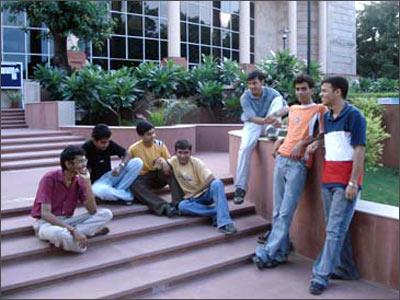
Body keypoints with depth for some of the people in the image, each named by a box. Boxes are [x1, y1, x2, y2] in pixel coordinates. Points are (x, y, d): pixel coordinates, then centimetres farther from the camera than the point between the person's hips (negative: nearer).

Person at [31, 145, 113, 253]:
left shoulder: (80, 181, -1)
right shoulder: (49, 178, -17)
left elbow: (92, 211, -9)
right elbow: (45, 214, -22)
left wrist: (87, 182, -17)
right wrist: (73, 230, -31)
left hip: (67, 221, 6)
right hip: (46, 223, -6)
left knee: (106, 214, -13)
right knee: (61, 234, -44)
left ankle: (69, 234, -23)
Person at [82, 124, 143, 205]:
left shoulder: (110, 144, -6)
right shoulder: (86, 149, -19)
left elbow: (126, 155, -2)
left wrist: (121, 166, -22)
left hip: (109, 176, 5)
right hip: (97, 182, -5)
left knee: (137, 162, -13)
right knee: (99, 191, -44)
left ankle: (117, 191, -18)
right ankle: (130, 196, -18)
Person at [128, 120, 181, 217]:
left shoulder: (160, 144, -6)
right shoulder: (133, 149, -12)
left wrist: (164, 161, -24)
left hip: (159, 175, 2)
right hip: (144, 178, -2)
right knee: (134, 185, -37)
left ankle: (177, 202, -37)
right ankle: (164, 206, -52)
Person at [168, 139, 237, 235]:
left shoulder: (196, 162, -13)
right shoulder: (173, 161, -4)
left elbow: (211, 178, -23)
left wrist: (194, 193, -23)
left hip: (205, 194, -2)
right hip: (191, 199, 2)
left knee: (217, 183, -35)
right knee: (182, 206, -33)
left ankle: (224, 222, -40)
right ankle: (217, 212, -28)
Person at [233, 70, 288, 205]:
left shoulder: (271, 92, -10)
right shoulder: (245, 97, -14)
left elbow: (285, 107, -19)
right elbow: (252, 118, -25)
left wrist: (275, 115, -41)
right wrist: (266, 120, -45)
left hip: (267, 125, 1)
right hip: (252, 125, -1)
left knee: (278, 99, -18)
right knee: (245, 148, -29)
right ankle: (240, 188, -27)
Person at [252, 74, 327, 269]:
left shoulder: (319, 110, 4)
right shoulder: (292, 109, 23)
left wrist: (303, 143, -13)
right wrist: (281, 141, 15)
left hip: (299, 163, -7)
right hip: (281, 159, 7)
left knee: (285, 212, -10)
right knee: (278, 211, 5)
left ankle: (269, 252, -9)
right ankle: (281, 251, 11)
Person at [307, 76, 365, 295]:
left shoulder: (354, 116, -9)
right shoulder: (326, 117, 13)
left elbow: (359, 150, -13)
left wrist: (353, 182, -18)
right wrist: (316, 143, 5)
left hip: (345, 181, -8)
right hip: (328, 178, 8)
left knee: (335, 229, -6)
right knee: (335, 228, 13)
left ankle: (320, 275, -3)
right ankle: (346, 269, 27)